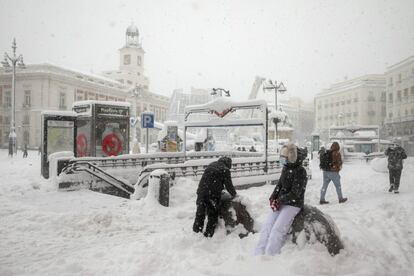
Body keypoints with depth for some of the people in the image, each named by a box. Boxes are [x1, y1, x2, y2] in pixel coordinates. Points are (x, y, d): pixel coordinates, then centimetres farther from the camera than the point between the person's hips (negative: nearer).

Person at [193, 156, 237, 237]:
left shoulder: (211, 165, 15)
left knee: (200, 214, 16)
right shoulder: (225, 170, -4)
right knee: (213, 215, 10)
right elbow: (228, 185, -1)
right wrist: (234, 194, 16)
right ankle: (208, 234, 13)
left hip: (202, 192, 5)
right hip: (213, 194, -5)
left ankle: (196, 231, 24)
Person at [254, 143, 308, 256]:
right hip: (280, 202, 7)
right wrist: (273, 198, -2)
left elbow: (295, 193, -18)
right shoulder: (285, 168, 10)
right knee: (267, 226, -6)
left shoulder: (300, 171, -14)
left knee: (277, 229, -19)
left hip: (293, 204, -7)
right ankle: (258, 254, -5)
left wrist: (279, 201, -19)